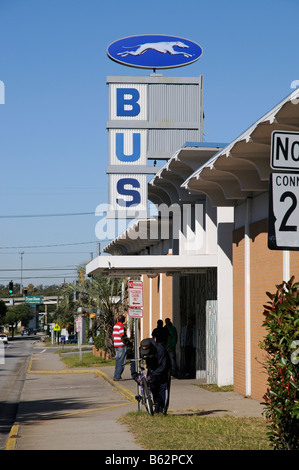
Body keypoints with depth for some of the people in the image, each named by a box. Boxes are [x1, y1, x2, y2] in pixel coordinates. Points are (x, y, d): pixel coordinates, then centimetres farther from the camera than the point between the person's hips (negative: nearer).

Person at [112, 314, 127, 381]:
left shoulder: (115, 326, 15)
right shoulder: (121, 326, -13)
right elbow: (121, 337, -19)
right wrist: (124, 344, -12)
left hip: (116, 345, 9)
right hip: (121, 345, -9)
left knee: (118, 361, 13)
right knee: (121, 362, -6)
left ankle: (116, 376, 13)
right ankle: (117, 376, -8)